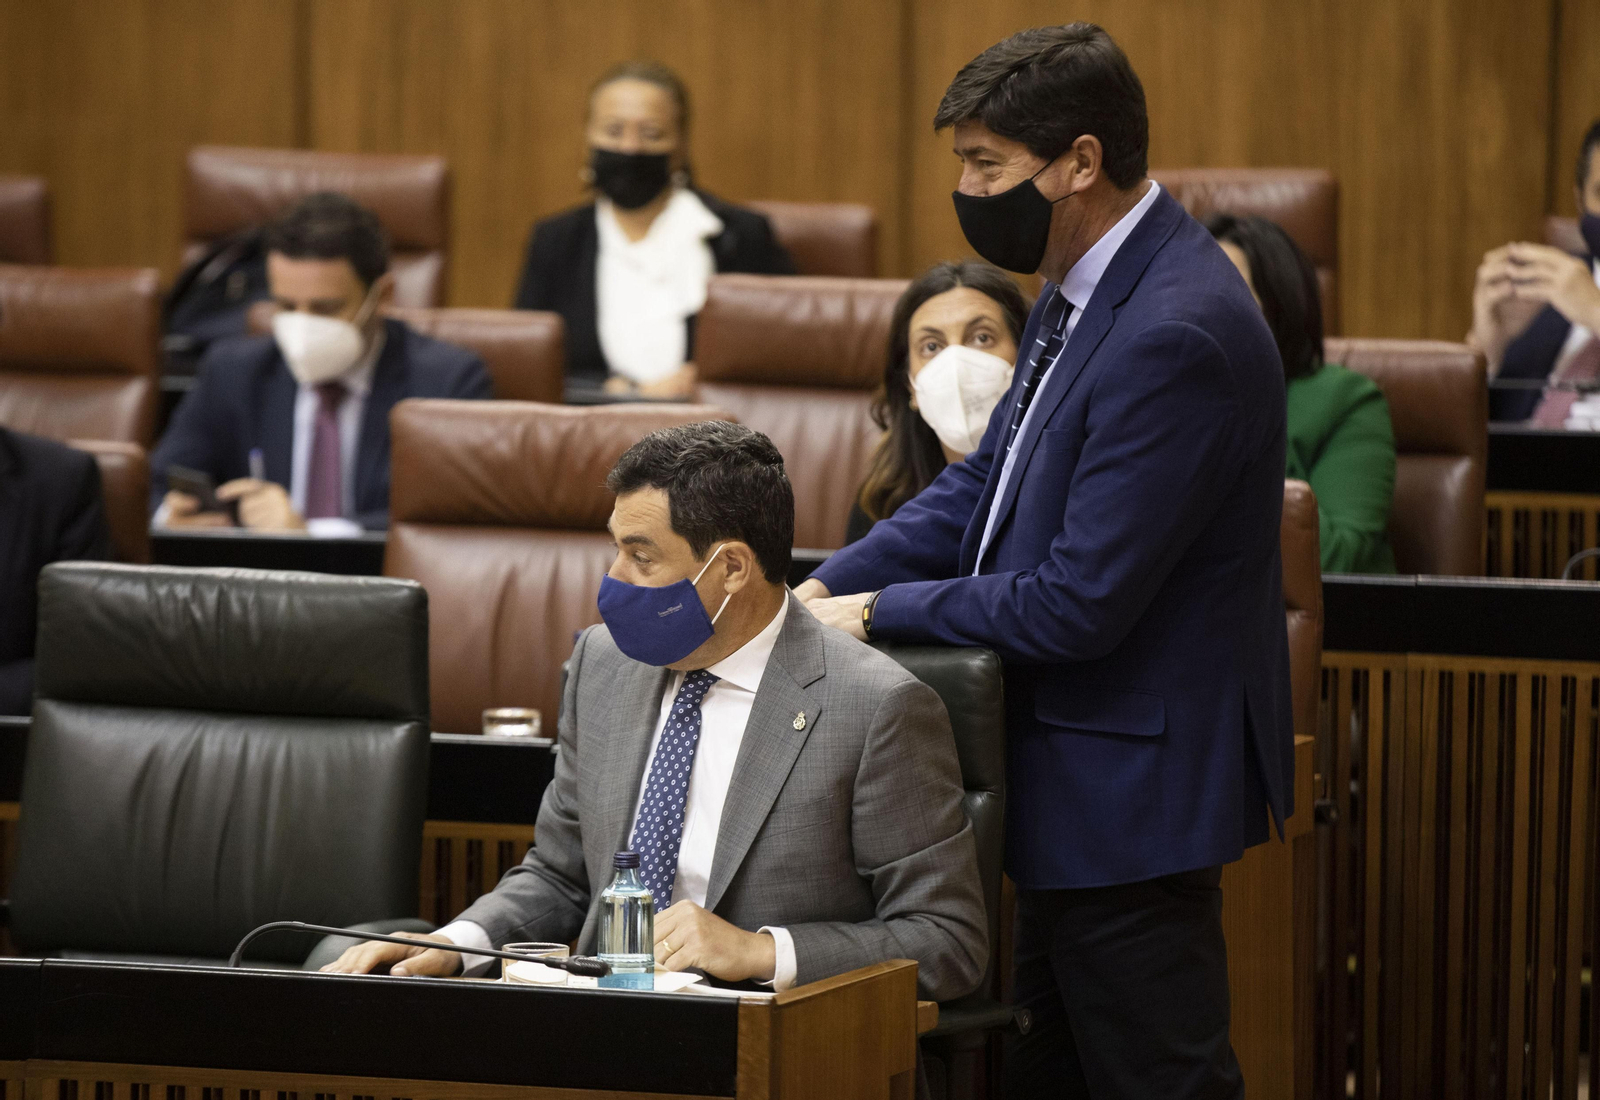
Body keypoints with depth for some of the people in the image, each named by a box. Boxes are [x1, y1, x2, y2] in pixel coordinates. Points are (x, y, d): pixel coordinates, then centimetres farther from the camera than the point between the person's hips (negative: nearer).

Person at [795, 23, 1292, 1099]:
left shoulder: (1176, 335, -26)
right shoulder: (1083, 288, 6)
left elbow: (1078, 603, -25)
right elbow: (986, 484, 14)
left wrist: (878, 614, -13)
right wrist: (825, 588, 1)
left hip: (1133, 787, -10)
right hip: (1081, 786, 10)